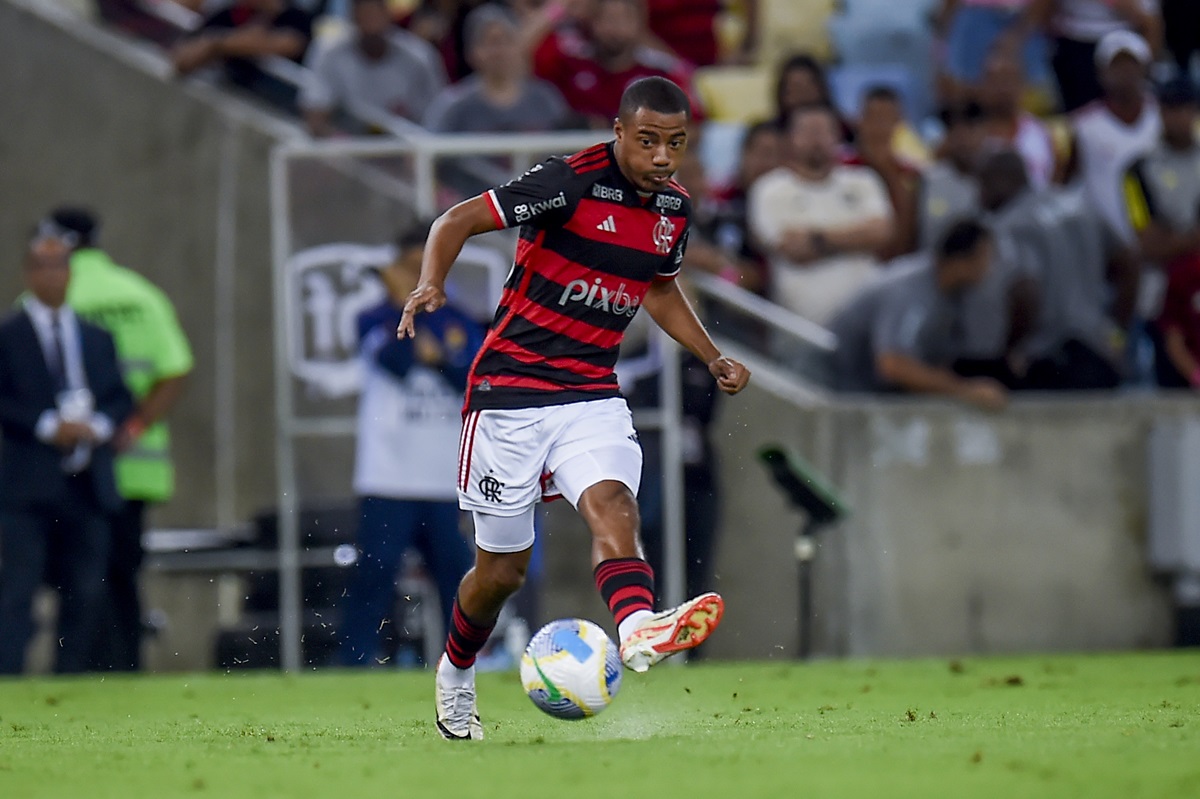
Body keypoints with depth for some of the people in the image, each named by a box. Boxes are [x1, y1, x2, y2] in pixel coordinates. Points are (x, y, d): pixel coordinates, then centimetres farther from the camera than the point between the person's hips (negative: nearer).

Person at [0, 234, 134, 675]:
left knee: (85, 592, 5)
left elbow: (119, 396, 14)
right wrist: (47, 427, -16)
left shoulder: (97, 337, 17)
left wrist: (99, 425, -6)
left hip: (87, 484, 5)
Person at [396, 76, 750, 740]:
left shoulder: (674, 209, 7)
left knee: (612, 504, -27)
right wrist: (430, 285, -29)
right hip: (509, 390, -4)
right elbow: (457, 220, -11)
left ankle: (638, 629, -53)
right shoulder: (571, 182, -13)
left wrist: (713, 358, 18)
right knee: (501, 570, 5)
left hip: (593, 398, 4)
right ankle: (455, 674, 33)